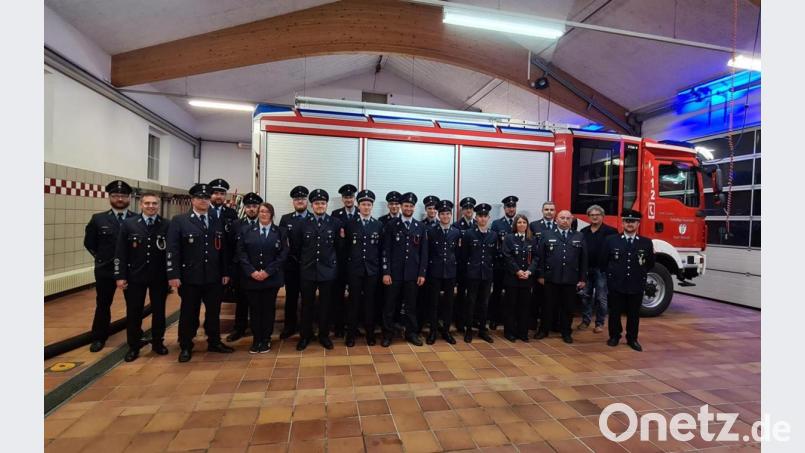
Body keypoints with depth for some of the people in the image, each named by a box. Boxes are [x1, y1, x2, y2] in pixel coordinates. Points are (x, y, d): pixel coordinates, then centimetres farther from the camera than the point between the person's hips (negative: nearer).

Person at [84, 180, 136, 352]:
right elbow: (89, 242, 9)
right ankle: (99, 338, 27)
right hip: (105, 270, 1)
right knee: (103, 305, 12)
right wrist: (102, 257, 5)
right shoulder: (98, 219, 0)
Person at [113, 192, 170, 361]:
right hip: (134, 276, 0)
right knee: (134, 312, 9)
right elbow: (120, 252, -1)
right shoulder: (128, 224, -1)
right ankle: (133, 347, 24)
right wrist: (120, 276, -5)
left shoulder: (167, 225, -3)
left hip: (159, 277, 0)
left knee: (159, 311, 11)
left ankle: (158, 342, 28)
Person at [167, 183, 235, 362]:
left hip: (214, 277, 3)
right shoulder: (179, 220, -2)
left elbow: (223, 249, 9)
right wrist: (173, 275, -13)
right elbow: (172, 250, -7)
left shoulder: (218, 222, 8)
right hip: (189, 277, -3)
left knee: (214, 312, 12)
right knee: (189, 313, 9)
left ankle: (214, 342, 28)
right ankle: (186, 347, 24)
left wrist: (225, 272, 6)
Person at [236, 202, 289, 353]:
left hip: (272, 278, -1)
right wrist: (252, 272, -12)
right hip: (250, 278, 1)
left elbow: (283, 254, -4)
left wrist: (267, 271, -12)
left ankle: (266, 339, 19)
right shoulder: (247, 231, 6)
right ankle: (256, 339, 20)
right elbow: (241, 253, 0)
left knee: (268, 309, 7)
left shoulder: (280, 232, 3)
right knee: (254, 309, 7)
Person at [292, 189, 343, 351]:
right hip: (307, 271, 1)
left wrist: (342, 238, -11)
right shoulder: (302, 224, 1)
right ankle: (305, 336, 26)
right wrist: (303, 261, 12)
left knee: (325, 305, 10)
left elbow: (339, 247, 4)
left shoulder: (336, 223, -2)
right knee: (306, 305, 10)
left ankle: (324, 335, 25)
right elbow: (296, 247, 9)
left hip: (328, 271, -1)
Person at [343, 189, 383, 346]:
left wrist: (380, 267, 4)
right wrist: (347, 264, 0)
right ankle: (351, 333, 16)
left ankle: (370, 332, 20)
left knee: (370, 301, 7)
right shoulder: (349, 224, 2)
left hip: (372, 269, 1)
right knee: (354, 301, 5)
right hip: (354, 269, -1)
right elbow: (345, 247, 2)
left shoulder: (379, 225, 5)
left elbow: (381, 249, 6)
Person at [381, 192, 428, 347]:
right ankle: (388, 333, 18)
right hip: (394, 272, -1)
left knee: (411, 304, 10)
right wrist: (386, 272, -8)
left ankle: (411, 333, 23)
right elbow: (386, 250, -3)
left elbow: (424, 252, 6)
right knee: (389, 304, 5)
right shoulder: (391, 225, 0)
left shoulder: (421, 227, 6)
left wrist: (422, 273, 1)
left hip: (413, 273, 2)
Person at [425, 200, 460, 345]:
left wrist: (456, 270, 7)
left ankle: (446, 330, 22)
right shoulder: (431, 231, -1)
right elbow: (428, 253, 1)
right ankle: (433, 330, 17)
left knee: (448, 302, 9)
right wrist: (426, 271, -1)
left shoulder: (457, 232, 5)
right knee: (433, 302, 5)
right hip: (435, 272, -2)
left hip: (450, 272, 2)